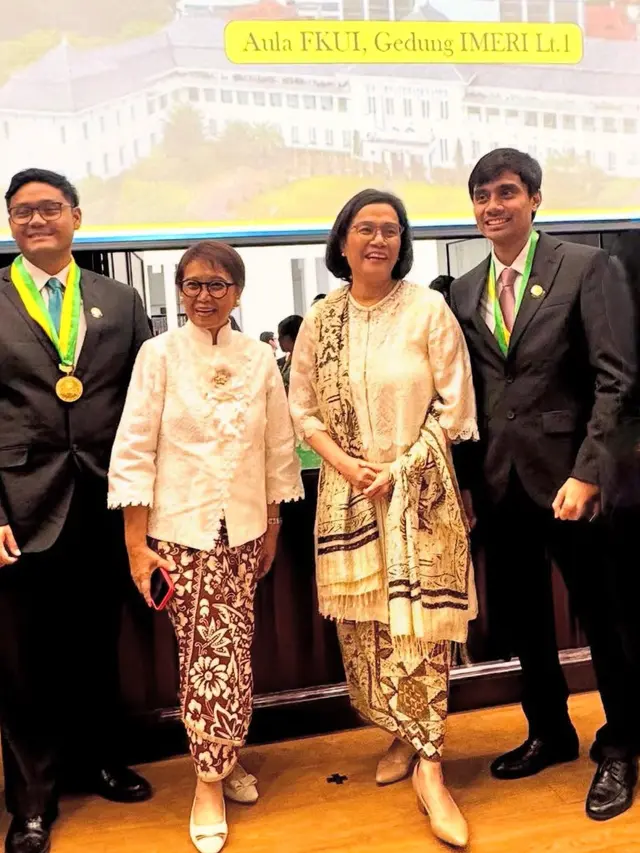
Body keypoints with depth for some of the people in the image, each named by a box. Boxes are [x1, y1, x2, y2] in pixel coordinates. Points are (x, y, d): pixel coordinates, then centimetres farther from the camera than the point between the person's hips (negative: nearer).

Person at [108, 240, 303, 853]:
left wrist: (272, 526, 11)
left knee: (229, 650, 8)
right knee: (208, 651, -2)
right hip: (180, 529, -3)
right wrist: (137, 544, -9)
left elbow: (279, 448, 9)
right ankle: (211, 780, 16)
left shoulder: (259, 359, 3)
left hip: (243, 529, 3)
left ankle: (219, 757, 30)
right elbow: (133, 451, -7)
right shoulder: (159, 354, -5)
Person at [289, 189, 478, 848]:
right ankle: (404, 737, 27)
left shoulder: (428, 310, -4)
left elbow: (453, 406, -3)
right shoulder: (320, 319, 4)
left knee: (419, 624, -5)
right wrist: (345, 464, -8)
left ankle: (428, 766, 5)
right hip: (348, 491, 3)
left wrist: (400, 468, -11)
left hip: (420, 492, -3)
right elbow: (302, 408, 7)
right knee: (363, 627, 8)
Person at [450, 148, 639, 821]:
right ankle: (549, 732, 36)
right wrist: (466, 480, 7)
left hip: (568, 476, -4)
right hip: (499, 482, 5)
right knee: (521, 618, 15)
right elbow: (466, 394, 11)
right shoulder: (464, 291, 9)